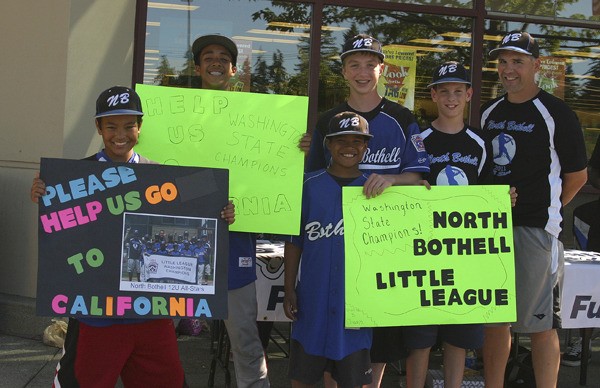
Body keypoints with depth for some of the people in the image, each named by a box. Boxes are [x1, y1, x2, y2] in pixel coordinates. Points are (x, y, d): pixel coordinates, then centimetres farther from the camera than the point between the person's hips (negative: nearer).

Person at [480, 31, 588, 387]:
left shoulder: (556, 113, -6)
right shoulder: (489, 113, 12)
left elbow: (577, 176, -1)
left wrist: (547, 208, 6)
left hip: (535, 231, -6)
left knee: (540, 323, -1)